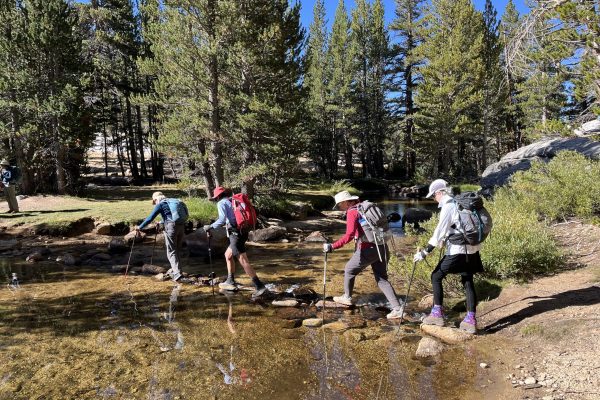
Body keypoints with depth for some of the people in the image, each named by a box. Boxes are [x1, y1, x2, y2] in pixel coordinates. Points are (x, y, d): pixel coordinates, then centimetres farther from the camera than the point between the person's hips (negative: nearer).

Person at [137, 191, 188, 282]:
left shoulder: (160, 204, 2)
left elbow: (150, 218, 0)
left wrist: (140, 227, 7)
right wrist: (161, 223, 45)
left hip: (171, 228, -7)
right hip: (181, 227, 7)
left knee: (171, 252, -2)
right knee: (177, 250, 17)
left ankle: (177, 273, -14)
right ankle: (174, 271, 28)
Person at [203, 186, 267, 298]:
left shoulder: (221, 203, -3)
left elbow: (222, 220, -18)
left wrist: (210, 227, -6)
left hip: (235, 234, -9)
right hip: (242, 232, 9)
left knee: (244, 262, -9)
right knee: (228, 255, 24)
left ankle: (260, 287, -12)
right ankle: (230, 282, 29)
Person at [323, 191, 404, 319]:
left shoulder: (352, 212, -10)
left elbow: (349, 235, -24)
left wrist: (333, 246, -26)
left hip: (368, 250, -8)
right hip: (382, 247, 8)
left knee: (349, 270, 17)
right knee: (382, 279, 13)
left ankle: (347, 298, 35)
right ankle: (397, 308, 3)